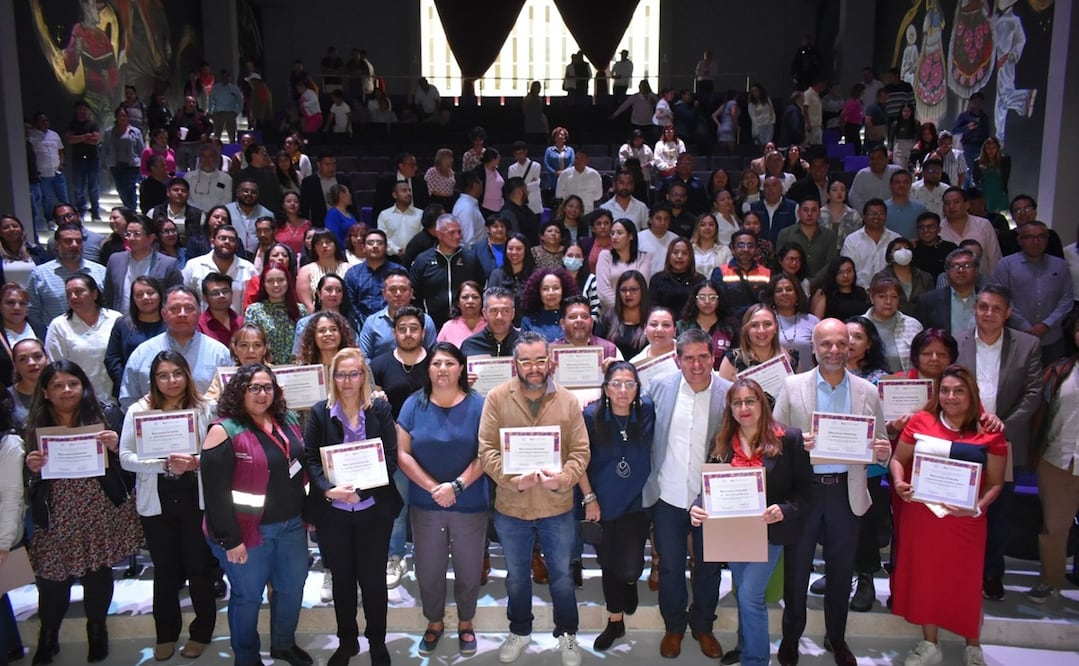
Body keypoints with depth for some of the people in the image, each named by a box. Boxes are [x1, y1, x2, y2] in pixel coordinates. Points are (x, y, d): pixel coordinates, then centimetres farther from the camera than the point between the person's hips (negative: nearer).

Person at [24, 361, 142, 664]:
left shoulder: (106, 419, -2)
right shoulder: (34, 427, 1)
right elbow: (31, 481, 6)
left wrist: (117, 447, -19)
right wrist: (32, 468, -15)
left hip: (100, 514, 0)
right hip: (56, 519, 1)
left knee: (98, 575, 11)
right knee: (52, 582, 3)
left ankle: (97, 632, 34)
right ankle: (47, 638, 29)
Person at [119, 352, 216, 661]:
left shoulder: (203, 409, -2)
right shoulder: (139, 410, -2)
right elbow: (126, 457, -8)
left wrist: (196, 462, -21)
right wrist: (164, 463, -21)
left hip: (196, 500, -1)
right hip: (156, 502, 1)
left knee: (199, 567, 7)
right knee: (165, 569, 14)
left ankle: (202, 632, 28)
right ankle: (166, 633, 33)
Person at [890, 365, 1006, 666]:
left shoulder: (989, 432, -4)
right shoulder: (920, 421, -2)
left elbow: (995, 482, -1)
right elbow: (898, 459, 6)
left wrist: (978, 507, -18)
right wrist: (899, 483, -13)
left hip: (965, 521, -1)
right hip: (921, 515, 1)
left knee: (965, 580, 10)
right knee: (924, 575, 12)